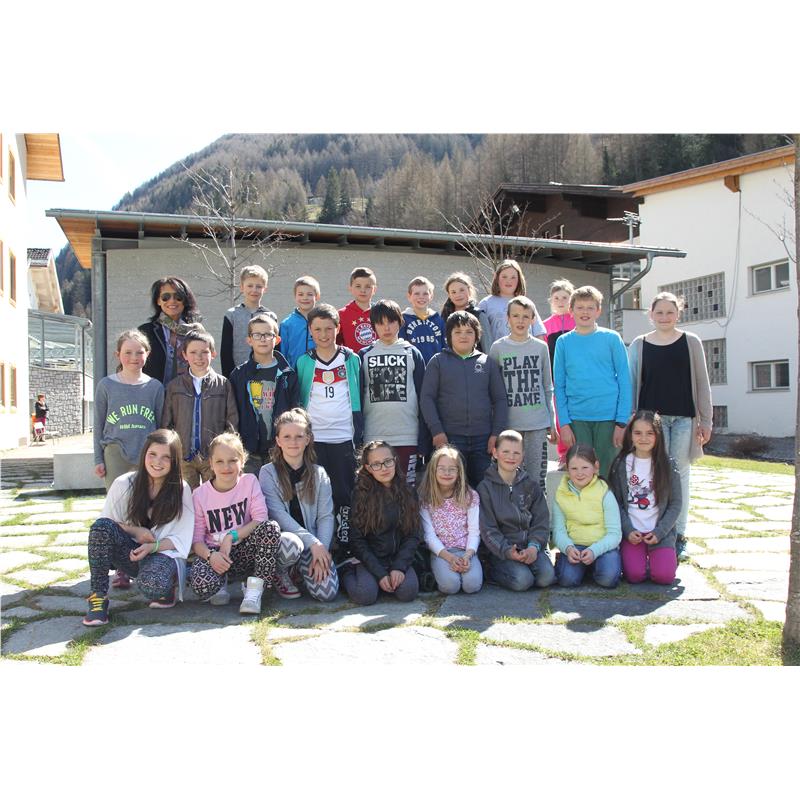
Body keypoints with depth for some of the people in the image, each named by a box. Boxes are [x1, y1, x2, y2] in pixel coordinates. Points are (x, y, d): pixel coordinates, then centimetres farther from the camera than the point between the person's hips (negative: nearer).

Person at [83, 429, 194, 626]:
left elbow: (181, 539, -6)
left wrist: (152, 546, -23)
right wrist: (135, 530, -15)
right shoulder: (124, 484, -5)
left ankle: (166, 587, 3)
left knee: (152, 583, -37)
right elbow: (104, 523, 1)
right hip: (129, 550, 2)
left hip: (162, 553, -2)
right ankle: (98, 597, -19)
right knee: (101, 526, -28)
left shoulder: (181, 490, -7)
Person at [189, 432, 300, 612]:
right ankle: (221, 582, 5)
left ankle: (254, 591, -21)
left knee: (270, 527, -31)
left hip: (245, 552, 1)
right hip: (215, 554, 0)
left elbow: (261, 520, -11)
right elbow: (196, 539, -4)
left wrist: (232, 536, -22)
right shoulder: (200, 494, -1)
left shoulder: (250, 481, -1)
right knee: (202, 584, -35)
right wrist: (210, 555, -24)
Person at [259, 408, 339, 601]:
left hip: (316, 546, 3)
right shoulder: (268, 473, 0)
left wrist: (322, 549, -15)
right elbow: (278, 514, -11)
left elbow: (326, 517, 2)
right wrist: (312, 542, -20)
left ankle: (302, 572, 14)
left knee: (327, 592, -21)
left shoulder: (319, 474, 9)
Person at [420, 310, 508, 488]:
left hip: (483, 439, 2)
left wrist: (497, 433, 0)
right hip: (449, 438, -2)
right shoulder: (438, 361, 6)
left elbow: (500, 400, 10)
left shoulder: (488, 362, 11)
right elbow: (427, 398, 1)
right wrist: (437, 431, -9)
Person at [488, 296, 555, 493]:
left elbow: (548, 388, 11)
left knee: (537, 477, 5)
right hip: (508, 423, -1)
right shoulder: (497, 348, 2)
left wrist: (551, 423, 9)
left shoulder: (541, 347, 6)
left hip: (538, 424, 1)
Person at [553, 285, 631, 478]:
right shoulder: (563, 342, 6)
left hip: (608, 418, -1)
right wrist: (564, 423, -2)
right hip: (576, 418, 1)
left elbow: (624, 381, 1)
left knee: (607, 474, 5)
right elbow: (559, 386, 6)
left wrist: (622, 421, -6)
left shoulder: (611, 338, 2)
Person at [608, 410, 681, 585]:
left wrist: (659, 532, -8)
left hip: (661, 533, 1)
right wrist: (628, 531, -10)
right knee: (634, 575, -19)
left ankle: (659, 556, 14)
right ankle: (625, 554, 12)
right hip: (632, 532, 0)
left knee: (664, 576, -18)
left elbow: (675, 504, 2)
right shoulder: (621, 464, 1)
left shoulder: (668, 465, 2)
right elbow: (616, 503, 2)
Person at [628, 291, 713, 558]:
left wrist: (706, 420, 2)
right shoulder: (639, 345, 6)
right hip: (652, 417, 0)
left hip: (684, 417, 0)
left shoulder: (691, 342, 6)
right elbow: (632, 383, 7)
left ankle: (679, 533, 12)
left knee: (680, 473, 3)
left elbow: (702, 383, 6)